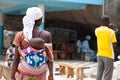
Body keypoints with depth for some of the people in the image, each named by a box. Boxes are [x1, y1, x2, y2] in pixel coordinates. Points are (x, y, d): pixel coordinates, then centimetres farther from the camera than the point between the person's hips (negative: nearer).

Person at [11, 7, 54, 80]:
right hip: (40, 73, -1)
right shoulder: (46, 35, -10)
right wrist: (51, 74, 4)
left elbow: (16, 58, -7)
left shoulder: (20, 35, -9)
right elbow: (49, 57, -7)